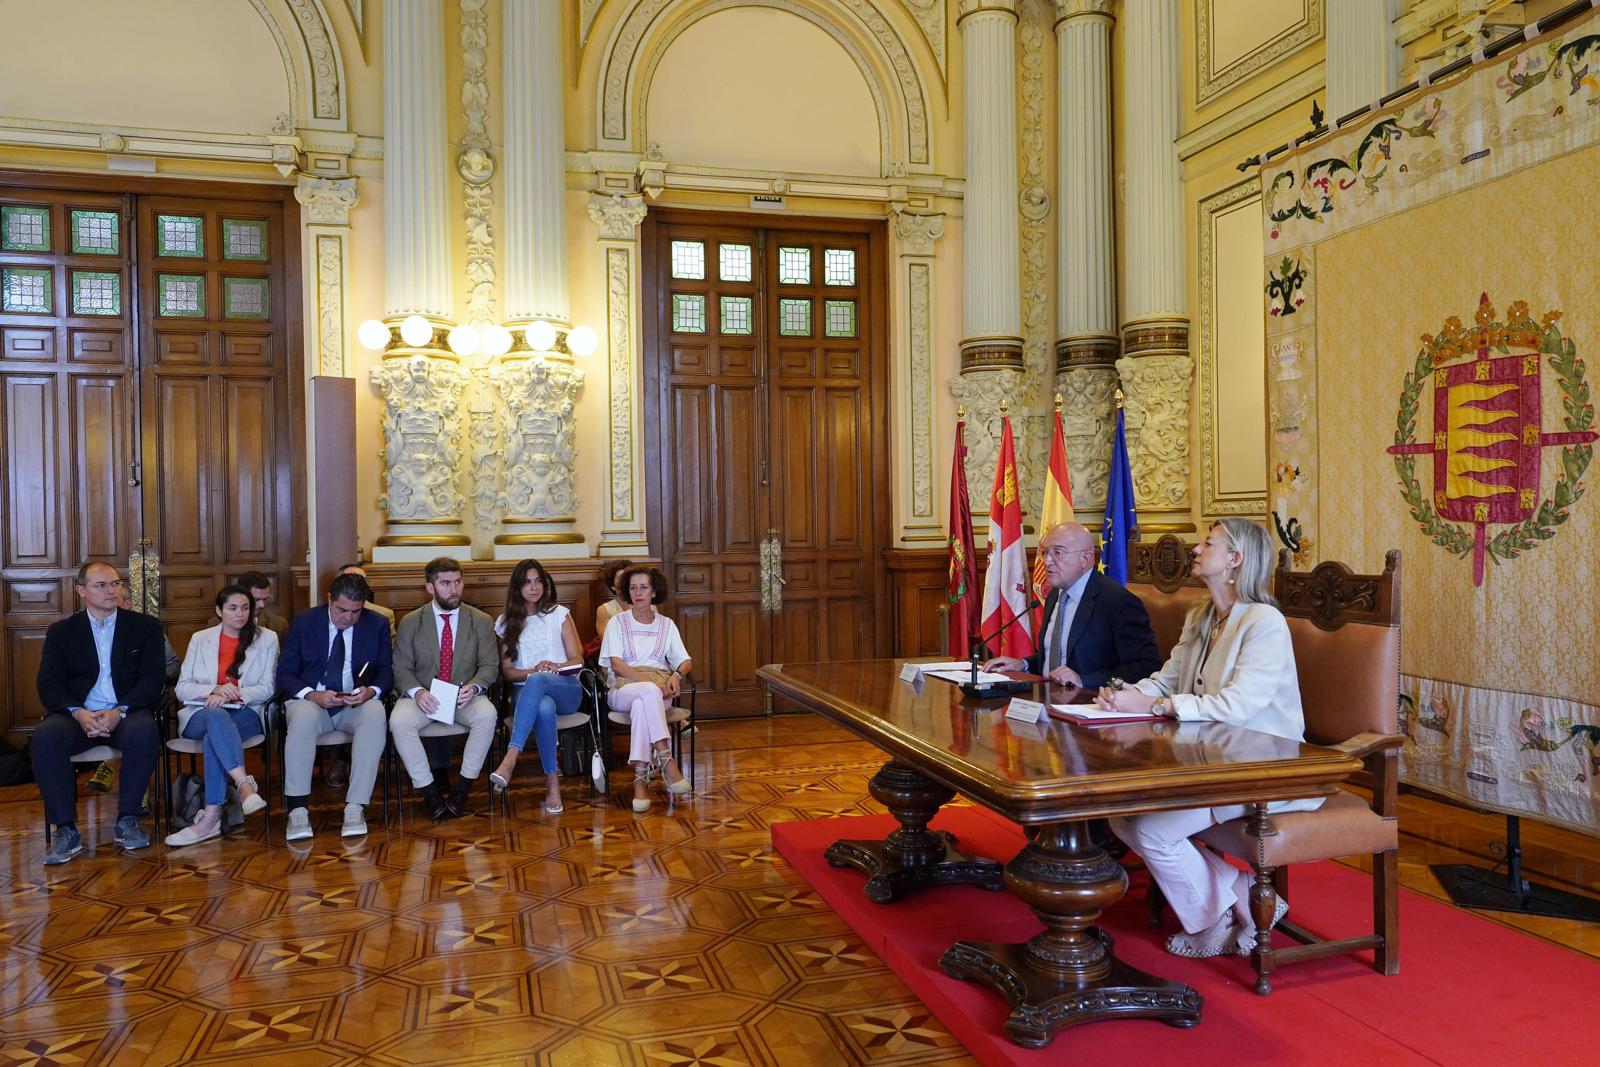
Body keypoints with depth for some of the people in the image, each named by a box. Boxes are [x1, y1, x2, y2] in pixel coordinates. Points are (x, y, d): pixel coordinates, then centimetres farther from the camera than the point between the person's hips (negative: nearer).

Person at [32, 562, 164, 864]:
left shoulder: (145, 626, 9)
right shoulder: (61, 631, 13)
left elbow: (153, 679, 0)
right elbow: (49, 685, 4)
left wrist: (119, 711, -17)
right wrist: (79, 713, -16)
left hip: (127, 713, -1)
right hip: (78, 714, 1)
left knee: (144, 732, -35)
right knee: (45, 737, -31)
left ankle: (127, 820, -20)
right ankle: (66, 828, -22)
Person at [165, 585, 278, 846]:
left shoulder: (267, 639, 11)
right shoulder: (200, 639, 15)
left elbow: (268, 688, 2)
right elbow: (182, 688, 8)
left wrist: (233, 694, -15)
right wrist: (214, 690, -12)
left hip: (246, 714, -1)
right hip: (201, 714, 1)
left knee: (214, 737, -35)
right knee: (217, 716, -37)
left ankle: (210, 819, -41)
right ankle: (245, 784, -53)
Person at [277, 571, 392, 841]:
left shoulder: (377, 624, 4)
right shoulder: (303, 622, 2)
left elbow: (386, 671, 6)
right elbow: (285, 673, 1)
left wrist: (371, 691, -18)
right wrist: (312, 695, -19)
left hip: (357, 704, 1)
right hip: (311, 700, 0)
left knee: (375, 714, -34)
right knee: (302, 717, -37)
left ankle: (355, 807, -34)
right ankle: (298, 809, -31)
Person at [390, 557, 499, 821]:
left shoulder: (481, 621, 6)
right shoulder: (410, 623, 5)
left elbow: (490, 665, 4)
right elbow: (401, 667, 2)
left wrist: (474, 686, -18)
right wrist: (417, 692, -19)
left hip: (464, 699, 0)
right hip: (423, 697, 0)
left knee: (487, 714, -33)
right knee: (398, 720, -32)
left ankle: (463, 787, -19)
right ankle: (429, 792, -18)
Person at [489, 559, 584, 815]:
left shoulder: (559, 614, 11)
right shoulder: (506, 622, 13)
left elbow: (577, 660, 8)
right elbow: (507, 671, 9)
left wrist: (556, 667, -14)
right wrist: (532, 671, -12)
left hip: (566, 690, 0)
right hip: (527, 692, 1)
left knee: (536, 682, -39)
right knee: (544, 708, -39)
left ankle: (510, 760, -48)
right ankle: (552, 783, -33)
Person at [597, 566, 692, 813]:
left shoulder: (666, 624, 18)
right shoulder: (618, 623, 10)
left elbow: (685, 660, 12)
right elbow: (616, 664, -3)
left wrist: (676, 675, -13)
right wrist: (651, 683, -18)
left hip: (659, 690, 2)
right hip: (624, 688, -1)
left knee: (641, 705, -38)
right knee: (649, 691, -39)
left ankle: (641, 778, -41)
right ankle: (666, 761, -43)